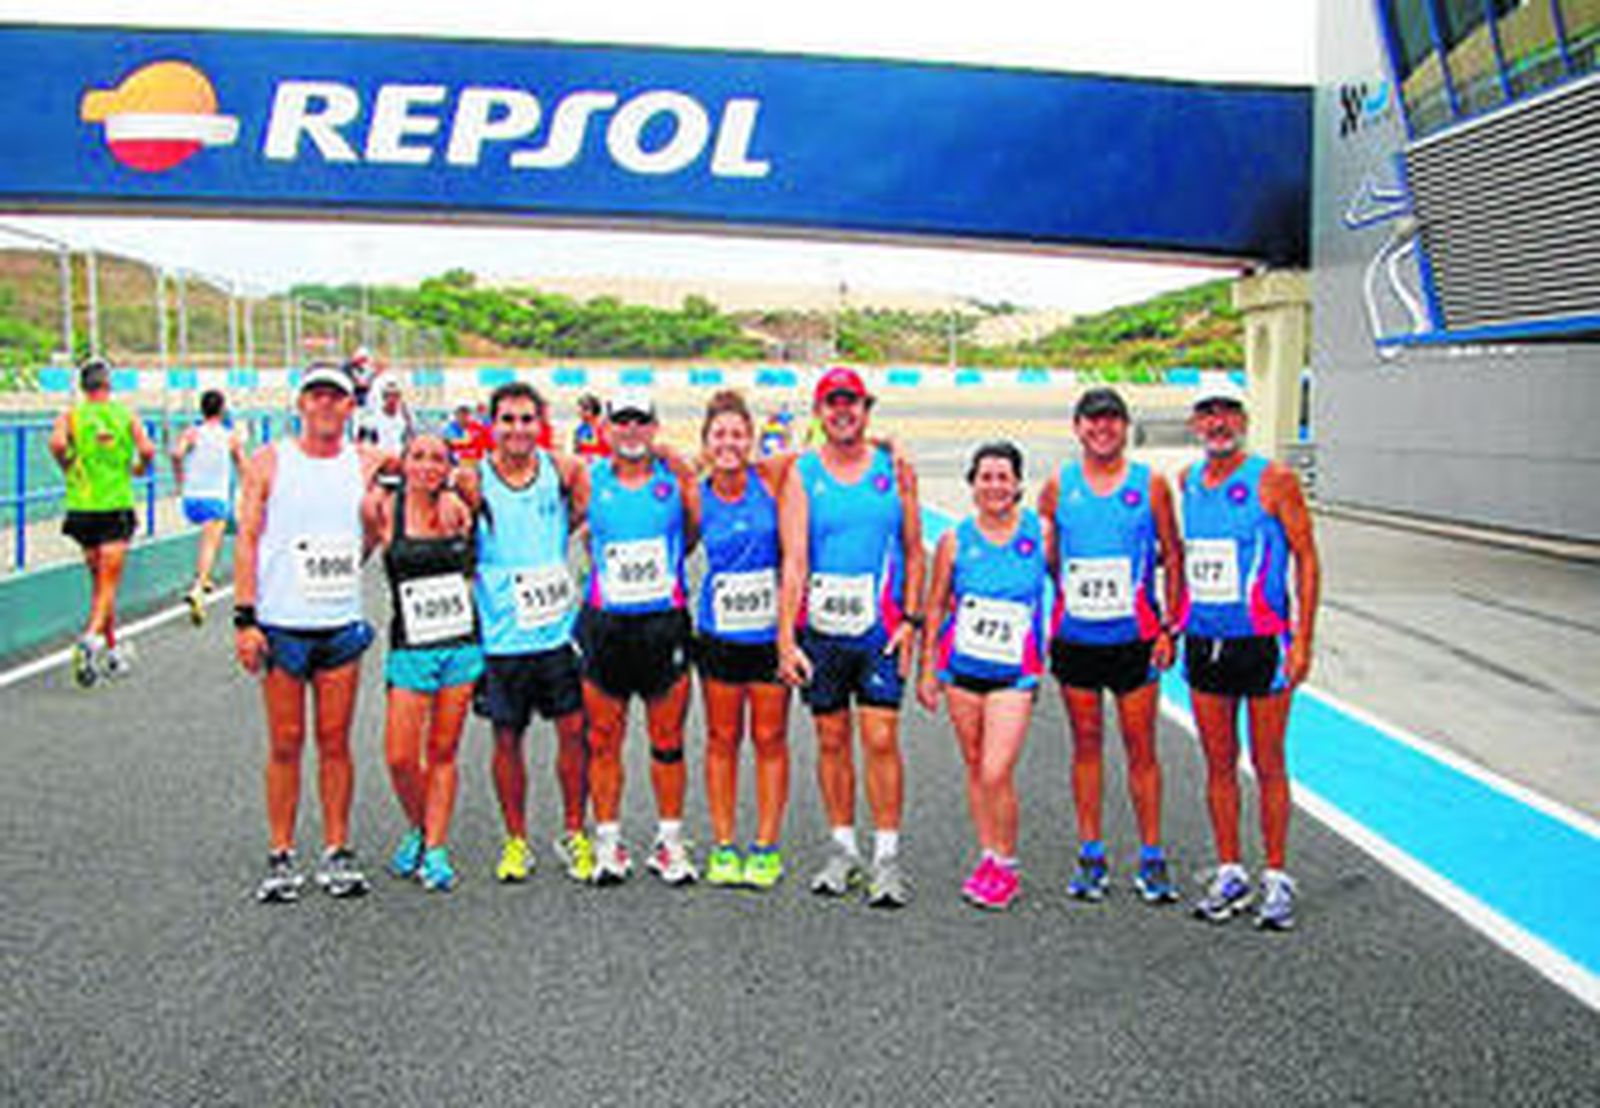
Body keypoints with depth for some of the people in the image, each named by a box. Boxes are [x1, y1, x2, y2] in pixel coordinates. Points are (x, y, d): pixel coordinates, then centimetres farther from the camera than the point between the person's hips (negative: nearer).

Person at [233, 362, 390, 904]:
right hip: (281, 625, -1)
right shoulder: (269, 462, 0)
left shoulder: (368, 463, 5)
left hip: (342, 625, 2)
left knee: (335, 743, 6)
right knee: (285, 744, 4)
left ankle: (337, 853, 16)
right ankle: (281, 856, 14)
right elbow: (247, 539, -2)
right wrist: (244, 617, -9)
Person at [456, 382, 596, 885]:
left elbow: (588, 508, 17)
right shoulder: (471, 482, -5)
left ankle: (574, 834, 20)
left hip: (560, 625, 2)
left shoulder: (564, 470, 0)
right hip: (503, 636, -1)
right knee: (507, 739, 6)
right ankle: (516, 841, 21)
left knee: (574, 730, 3)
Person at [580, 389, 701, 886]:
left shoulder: (678, 477, 3)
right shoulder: (589, 479, 4)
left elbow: (693, 535, 11)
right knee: (603, 742, 5)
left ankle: (670, 841, 19)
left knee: (667, 741, 7)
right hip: (606, 625, 0)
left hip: (666, 622, 0)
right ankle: (608, 842, 17)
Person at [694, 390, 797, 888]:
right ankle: (723, 847, 20)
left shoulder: (770, 477, -6)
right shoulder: (697, 497, -2)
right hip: (718, 632, 1)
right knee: (722, 740, 9)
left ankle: (767, 847, 17)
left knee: (770, 739, 7)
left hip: (771, 629, -1)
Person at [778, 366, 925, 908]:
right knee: (831, 741, 9)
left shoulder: (894, 468, 5)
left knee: (881, 741, -5)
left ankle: (887, 857, 5)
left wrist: (911, 618, -1)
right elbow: (793, 561, -6)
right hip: (821, 628, 1)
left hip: (882, 629, -1)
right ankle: (843, 848, 23)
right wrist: (786, 637, -13)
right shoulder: (801, 474, 1)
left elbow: (914, 551, 9)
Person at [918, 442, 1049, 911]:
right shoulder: (955, 541, 1)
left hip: (1013, 674, -3)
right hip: (961, 667, 3)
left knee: (996, 774, -10)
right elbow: (936, 606, 8)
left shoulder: (1041, 532, -3)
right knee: (975, 768, 12)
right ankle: (987, 855, 28)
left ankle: (1007, 867, 8)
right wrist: (927, 669, 8)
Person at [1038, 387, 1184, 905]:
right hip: (1075, 638, 2)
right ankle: (1091, 855, 17)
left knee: (1141, 748, 2)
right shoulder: (1059, 486, 6)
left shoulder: (1150, 484, 2)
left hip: (1134, 637, -1)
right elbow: (1044, 559, 11)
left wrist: (1170, 626, -2)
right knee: (1086, 743, 8)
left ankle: (1152, 859, 10)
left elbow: (1173, 556, 4)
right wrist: (1047, 621, 4)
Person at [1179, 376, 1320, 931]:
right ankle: (1229, 874, 20)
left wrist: (1303, 640, -12)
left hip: (1262, 643, -5)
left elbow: (1306, 558, -7)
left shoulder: (1273, 480, -7)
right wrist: (1172, 622, 16)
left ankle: (1276, 880, 14)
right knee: (1219, 764, 10)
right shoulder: (1189, 481, 9)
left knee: (1268, 765, 3)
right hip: (1204, 642, 5)